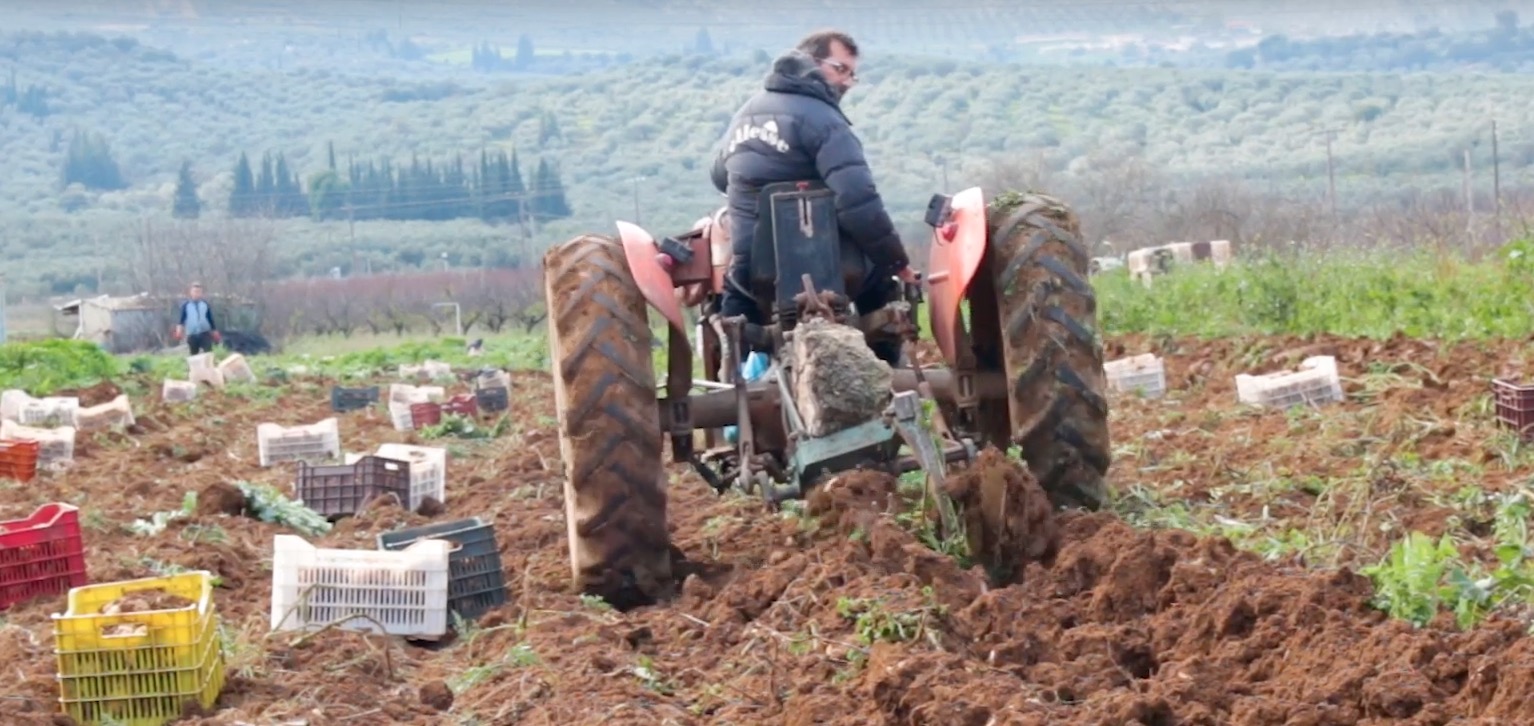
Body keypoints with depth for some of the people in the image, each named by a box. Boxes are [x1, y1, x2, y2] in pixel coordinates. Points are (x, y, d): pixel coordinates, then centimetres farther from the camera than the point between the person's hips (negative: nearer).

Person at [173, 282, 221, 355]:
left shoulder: (205, 304, 6)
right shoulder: (186, 305, 2)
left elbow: (211, 318, 12)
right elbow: (181, 318, -2)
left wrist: (215, 332, 14)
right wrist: (179, 331, -16)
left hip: (205, 333, 0)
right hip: (192, 335, 0)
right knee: (194, 354, 7)